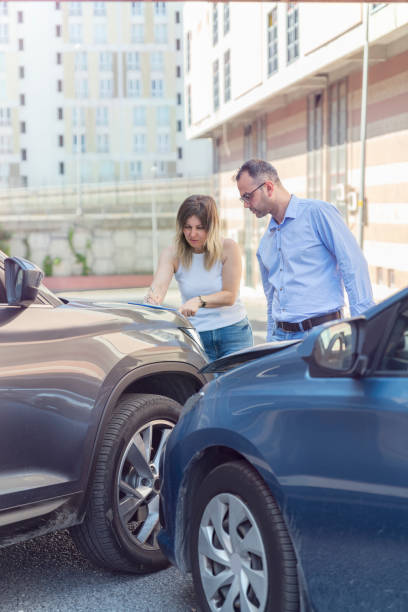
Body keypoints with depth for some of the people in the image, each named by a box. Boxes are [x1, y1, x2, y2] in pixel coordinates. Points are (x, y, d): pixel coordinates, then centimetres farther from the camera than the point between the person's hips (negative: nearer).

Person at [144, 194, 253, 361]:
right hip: (196, 338, 1)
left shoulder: (227, 248, -9)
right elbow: (159, 286, -21)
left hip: (234, 334, -1)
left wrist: (199, 301, -28)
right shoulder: (172, 254, -5)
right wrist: (153, 298, -45)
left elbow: (230, 296, -12)